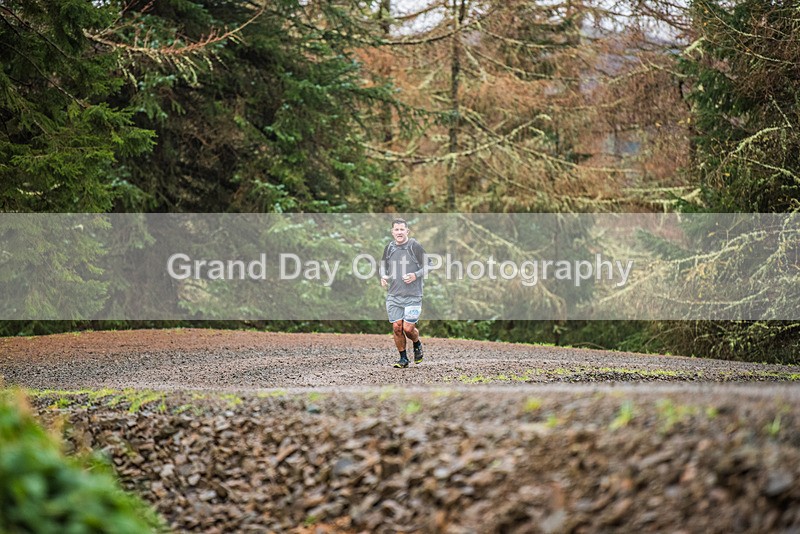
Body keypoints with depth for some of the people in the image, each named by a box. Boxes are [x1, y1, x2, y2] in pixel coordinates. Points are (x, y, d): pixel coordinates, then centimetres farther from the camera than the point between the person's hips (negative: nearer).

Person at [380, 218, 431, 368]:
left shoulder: (415, 246, -5)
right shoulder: (389, 247, 6)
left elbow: (427, 264, 1)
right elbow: (383, 264, 22)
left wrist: (416, 275, -15)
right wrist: (383, 276, 2)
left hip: (413, 295, -4)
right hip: (393, 295, 4)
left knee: (408, 328, -8)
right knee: (397, 327, -2)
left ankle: (417, 345, 26)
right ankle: (403, 358, 15)